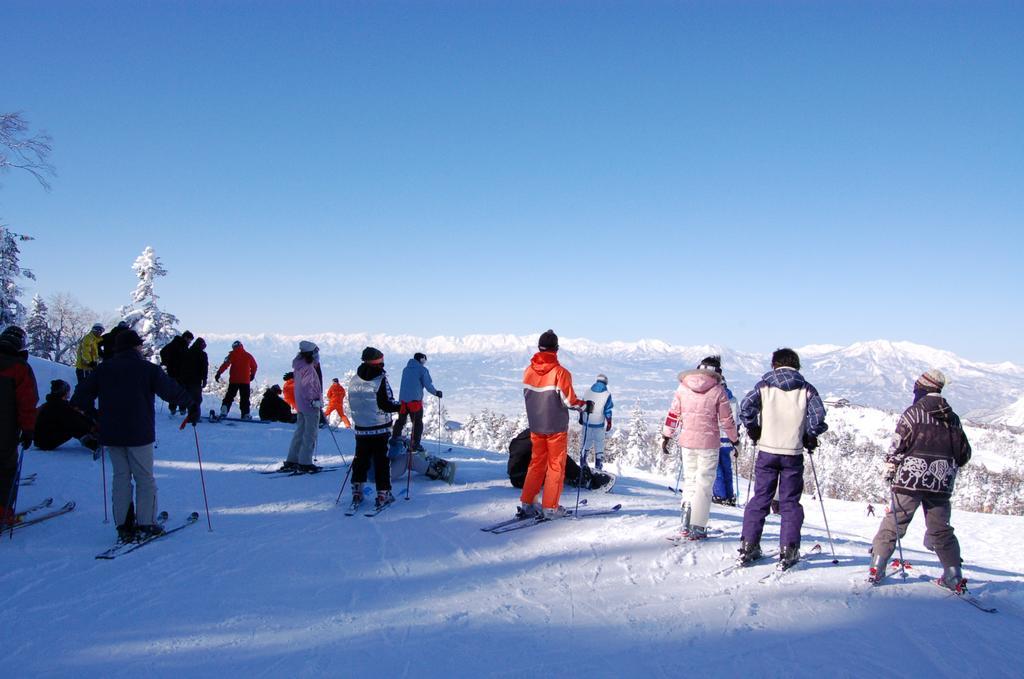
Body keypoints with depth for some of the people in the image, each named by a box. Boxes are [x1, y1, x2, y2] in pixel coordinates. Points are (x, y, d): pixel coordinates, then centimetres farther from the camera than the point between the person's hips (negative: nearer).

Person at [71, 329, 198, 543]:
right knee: (145, 478, 4)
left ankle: (123, 526, 10)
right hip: (139, 434, -4)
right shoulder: (148, 369, -6)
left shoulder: (103, 368, 6)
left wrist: (74, 408, 30)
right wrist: (192, 405, 5)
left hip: (110, 434, 4)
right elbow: (171, 390, -6)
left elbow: (83, 391, 11)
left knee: (121, 477, 11)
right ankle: (146, 525, 4)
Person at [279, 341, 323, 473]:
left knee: (300, 431, 16)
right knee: (310, 434, -2)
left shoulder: (299, 365, 9)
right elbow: (307, 387, -24)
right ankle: (305, 463, 0)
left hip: (301, 404, 10)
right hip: (310, 405, -10)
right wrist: (315, 401, -19)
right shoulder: (309, 368, -20)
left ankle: (291, 461, 20)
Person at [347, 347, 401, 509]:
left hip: (361, 428, 5)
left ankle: (356, 493, 16)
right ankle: (383, 494, 5)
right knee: (381, 461, 3)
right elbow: (387, 404, -16)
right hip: (380, 429, -5)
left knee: (361, 460, 14)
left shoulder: (354, 380, 4)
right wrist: (404, 406, -2)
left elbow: (353, 403, 13)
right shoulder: (380, 380, -14)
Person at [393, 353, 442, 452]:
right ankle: (415, 444, 3)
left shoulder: (406, 369, 12)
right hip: (415, 400, -5)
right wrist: (436, 392, 8)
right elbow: (428, 385, -8)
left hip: (402, 399, 5)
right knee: (417, 423, 5)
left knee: (400, 421, 17)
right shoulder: (423, 370, -5)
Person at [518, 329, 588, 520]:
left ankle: (527, 503, 14)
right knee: (556, 465, 7)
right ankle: (550, 507, 8)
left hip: (535, 426, 5)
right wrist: (584, 405, 4)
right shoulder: (560, 372, -17)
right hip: (556, 427, -5)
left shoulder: (528, 371, -2)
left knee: (537, 463, 16)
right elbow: (569, 400, -15)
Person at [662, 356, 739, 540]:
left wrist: (667, 436, 14)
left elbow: (673, 414, 5)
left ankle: (685, 523, 11)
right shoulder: (718, 390, -6)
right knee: (704, 484, 5)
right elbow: (726, 420, 0)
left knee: (690, 480, 16)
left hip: (687, 442, 3)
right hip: (709, 444, -3)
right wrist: (734, 438, 15)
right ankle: (697, 528, 5)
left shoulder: (683, 387, 2)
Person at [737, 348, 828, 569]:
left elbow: (746, 406, -11)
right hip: (793, 453, 0)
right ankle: (788, 550, 5)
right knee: (790, 502, 8)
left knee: (760, 498, 9)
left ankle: (748, 546, 9)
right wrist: (810, 437, 6)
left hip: (767, 451, 1)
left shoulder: (764, 386, 2)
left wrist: (753, 431, 4)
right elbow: (818, 414, -10)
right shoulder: (806, 389, 2)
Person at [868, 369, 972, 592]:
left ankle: (877, 567, 0)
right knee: (941, 528, 13)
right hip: (941, 484, 4)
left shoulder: (913, 412, -6)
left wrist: (889, 469, 1)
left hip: (911, 479, -4)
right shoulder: (953, 418, 9)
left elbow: (898, 445, -10)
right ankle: (954, 576, 14)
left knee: (893, 523, 2)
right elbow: (964, 453, 12)